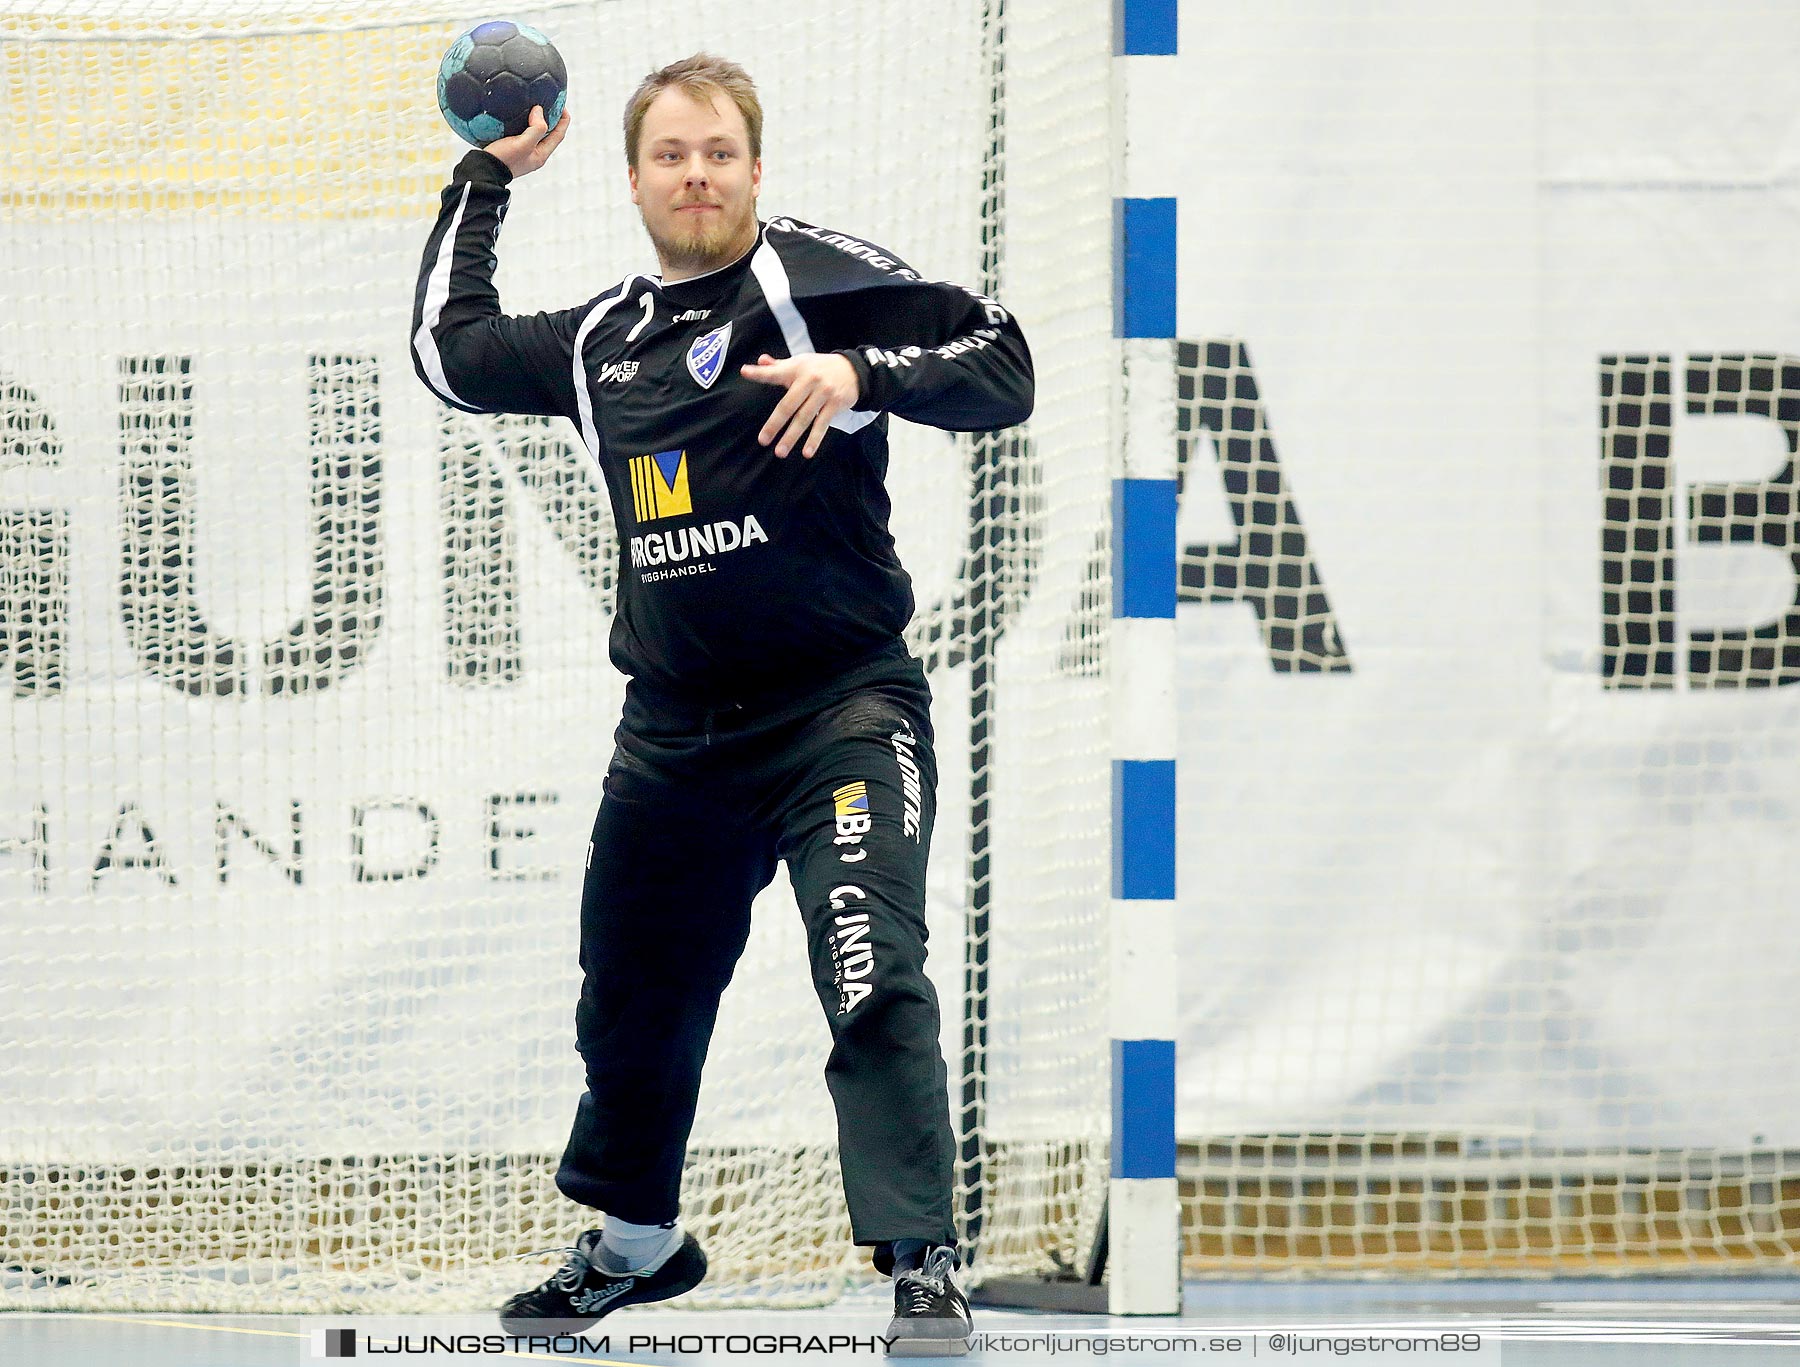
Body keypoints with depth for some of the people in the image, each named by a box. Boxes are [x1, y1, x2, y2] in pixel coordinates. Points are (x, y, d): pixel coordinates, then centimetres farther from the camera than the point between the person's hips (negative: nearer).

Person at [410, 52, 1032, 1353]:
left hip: (839, 710, -6)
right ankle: (636, 1245, 39)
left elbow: (1003, 366, -9)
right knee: (632, 1002, 17)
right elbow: (449, 350, 26)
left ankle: (925, 1271, -22)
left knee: (874, 983, -22)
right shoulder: (604, 339, 13)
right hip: (674, 735, 6)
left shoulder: (817, 279, -5)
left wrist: (863, 373, -25)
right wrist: (487, 177, 27)